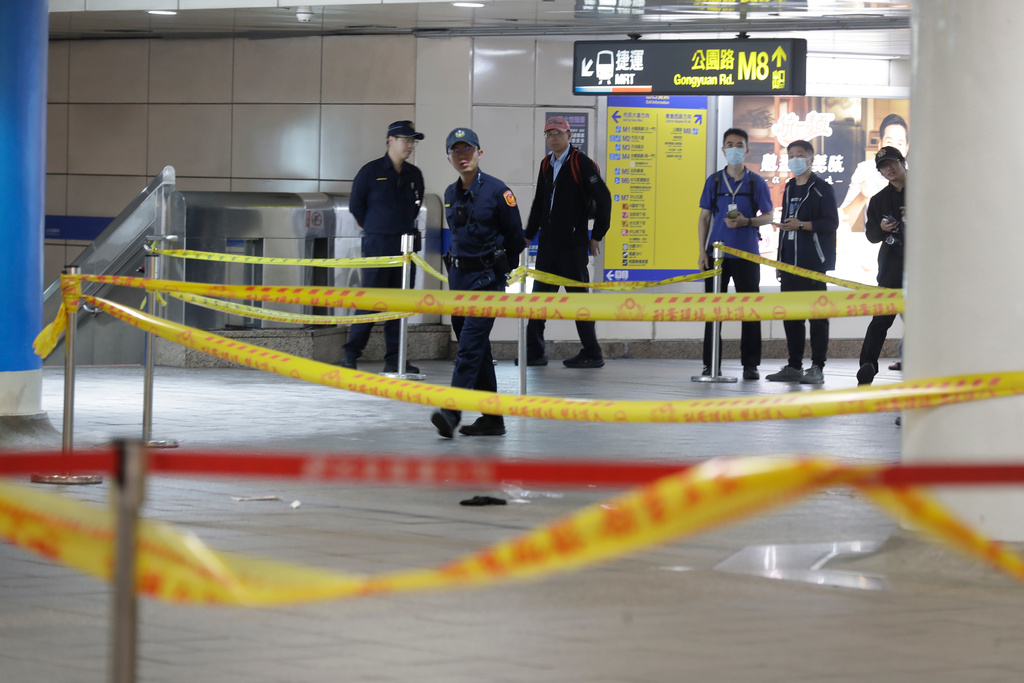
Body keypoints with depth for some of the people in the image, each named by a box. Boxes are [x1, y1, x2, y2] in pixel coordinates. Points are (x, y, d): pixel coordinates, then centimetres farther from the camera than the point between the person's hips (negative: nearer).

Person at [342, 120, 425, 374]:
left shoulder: (414, 175, 11)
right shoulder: (371, 171, -4)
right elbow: (355, 205, 2)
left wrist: (406, 227, 15)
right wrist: (377, 228, 7)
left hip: (406, 246, 5)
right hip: (378, 245, -5)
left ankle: (394, 360, 8)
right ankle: (350, 354, 1)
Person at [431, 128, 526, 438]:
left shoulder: (497, 191, -8)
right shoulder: (451, 194, 10)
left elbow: (516, 238, -1)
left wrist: (500, 271, 6)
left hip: (486, 277, -7)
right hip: (458, 276, 7)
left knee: (470, 346, -15)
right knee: (476, 348, 10)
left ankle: (451, 411, -24)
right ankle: (492, 419, 16)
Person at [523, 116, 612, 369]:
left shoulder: (581, 163, -9)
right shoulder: (546, 165, 13)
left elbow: (603, 199, -10)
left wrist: (597, 236, -8)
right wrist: (528, 235, 21)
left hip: (573, 243, -7)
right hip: (548, 243, 7)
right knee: (540, 294, 6)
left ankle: (592, 354, 5)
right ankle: (534, 352, 11)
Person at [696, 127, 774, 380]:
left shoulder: (756, 182, 3)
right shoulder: (713, 181, 7)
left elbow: (768, 216, 6)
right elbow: (704, 217, 10)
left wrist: (747, 221, -14)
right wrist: (702, 251, 2)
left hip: (746, 255, -1)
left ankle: (750, 364, 5)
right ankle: (711, 364, 8)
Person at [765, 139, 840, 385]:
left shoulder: (822, 189, -3)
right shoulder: (789, 189, 20)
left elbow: (831, 223, -10)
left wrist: (802, 224, -19)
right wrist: (781, 260, 23)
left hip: (814, 263, -7)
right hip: (790, 263, 7)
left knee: (817, 314, -6)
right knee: (790, 315, 6)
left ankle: (817, 367, -4)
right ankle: (794, 366, 12)